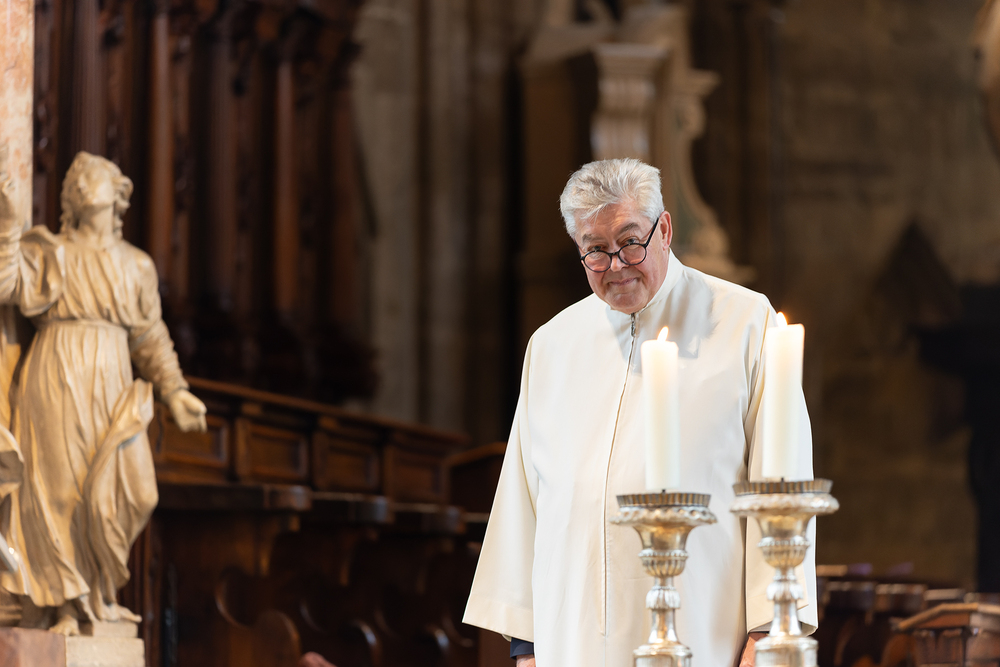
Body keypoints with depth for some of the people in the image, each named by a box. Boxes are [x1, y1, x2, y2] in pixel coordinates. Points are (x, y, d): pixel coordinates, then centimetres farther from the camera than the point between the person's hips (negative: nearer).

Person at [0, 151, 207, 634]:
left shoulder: (136, 266, 16)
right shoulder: (49, 251, 6)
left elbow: (150, 338, 17)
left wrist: (175, 393, 7)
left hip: (111, 388, 3)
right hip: (57, 381, -3)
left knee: (128, 491, -7)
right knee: (62, 491, -6)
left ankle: (96, 593, 14)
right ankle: (62, 603, 3)